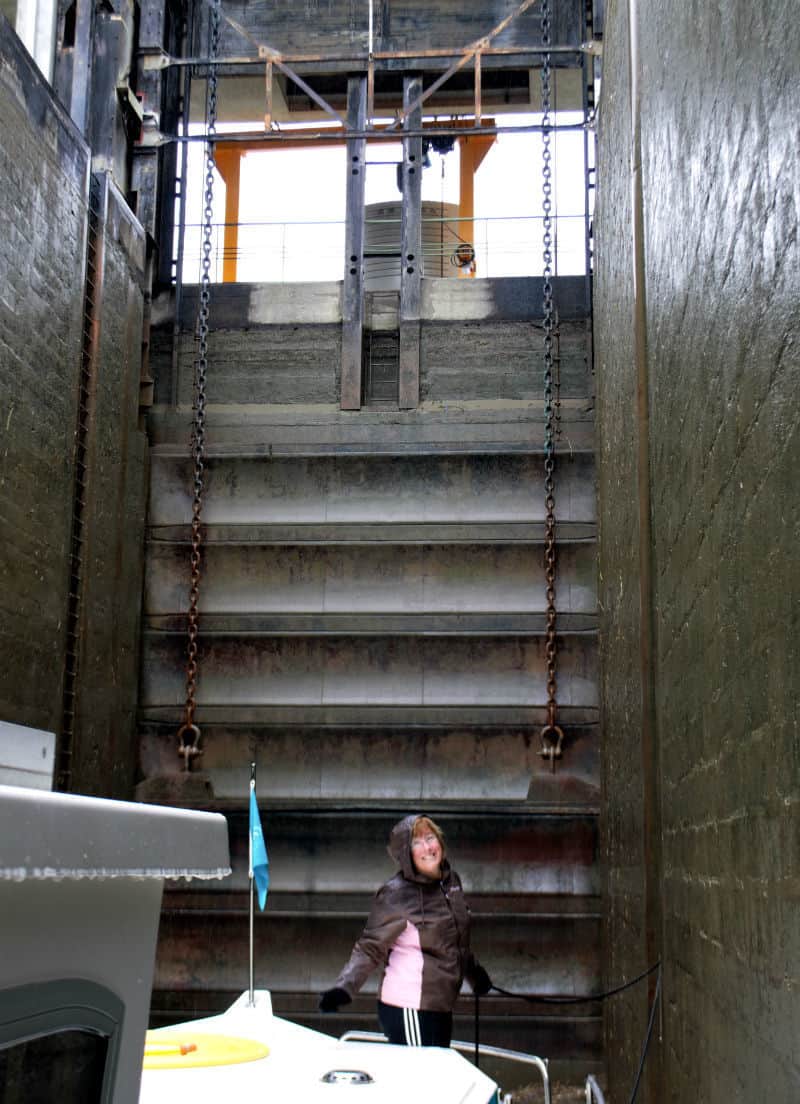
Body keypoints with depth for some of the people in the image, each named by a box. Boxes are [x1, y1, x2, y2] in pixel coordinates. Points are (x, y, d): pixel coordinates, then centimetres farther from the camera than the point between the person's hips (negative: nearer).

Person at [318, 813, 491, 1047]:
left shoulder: (451, 881, 7)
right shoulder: (395, 895, -13)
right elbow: (369, 949, -13)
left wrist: (474, 971, 33)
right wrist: (344, 987, -26)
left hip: (441, 1006, 7)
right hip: (409, 1009, -7)